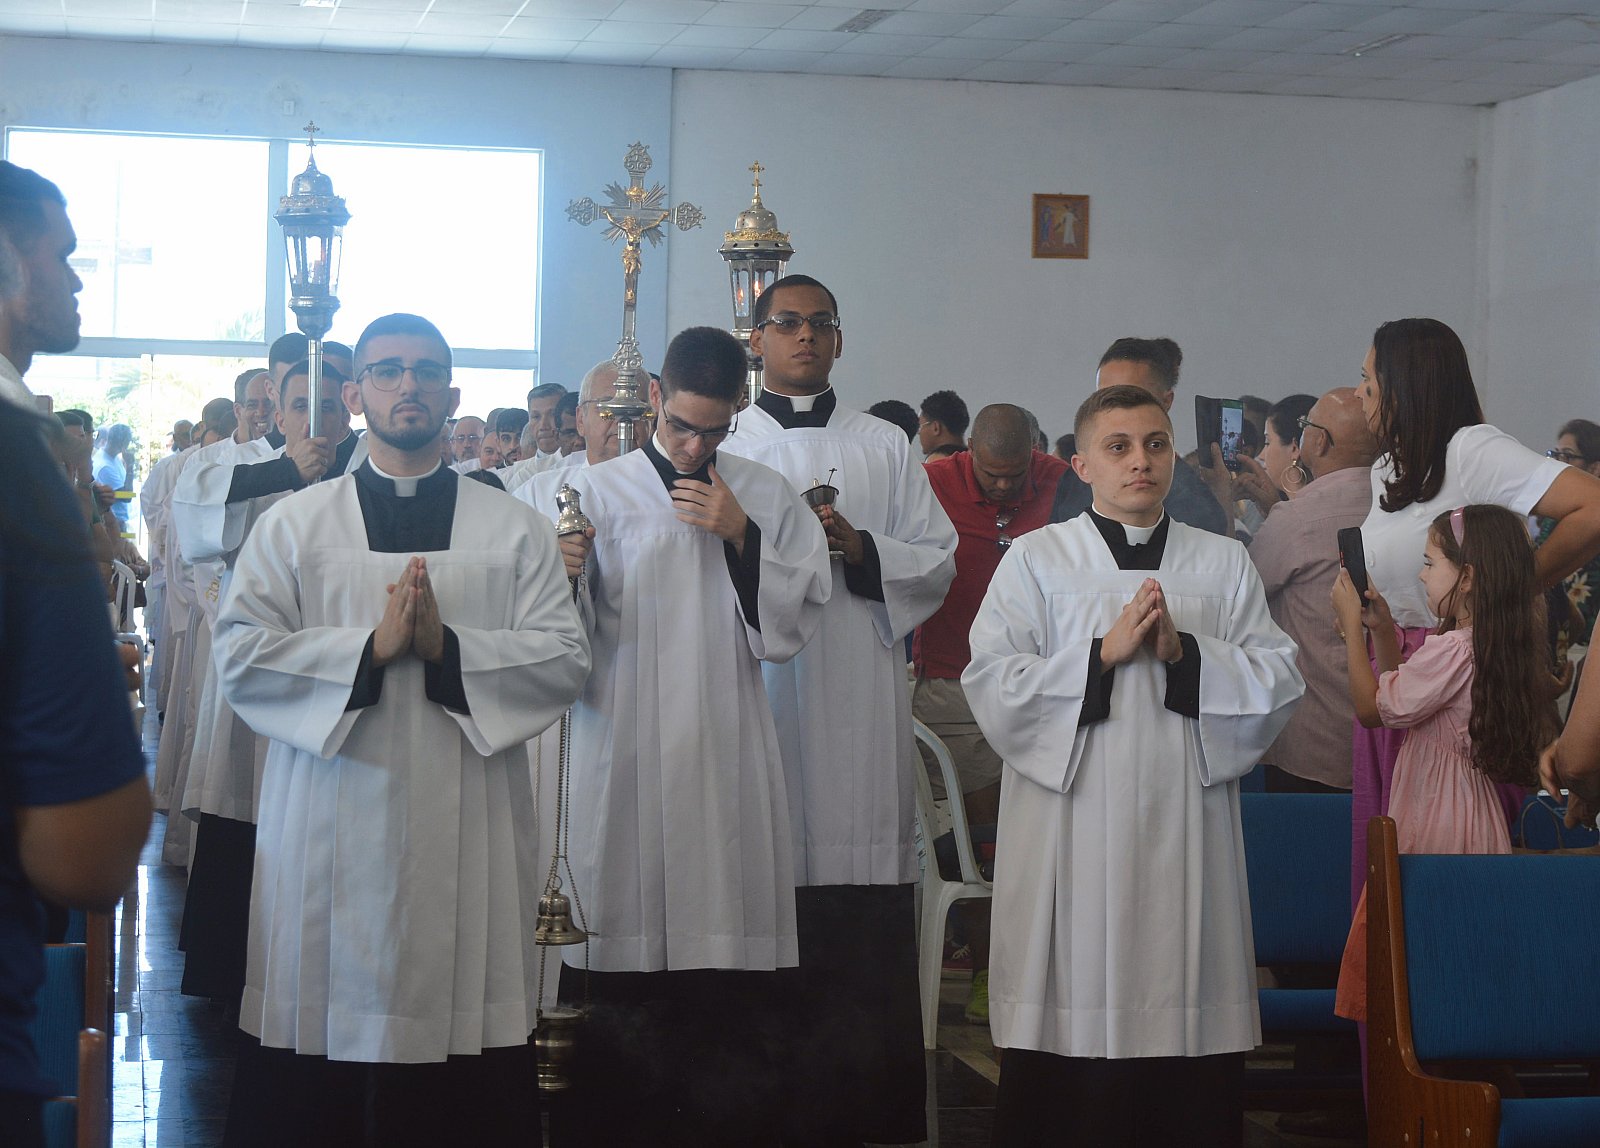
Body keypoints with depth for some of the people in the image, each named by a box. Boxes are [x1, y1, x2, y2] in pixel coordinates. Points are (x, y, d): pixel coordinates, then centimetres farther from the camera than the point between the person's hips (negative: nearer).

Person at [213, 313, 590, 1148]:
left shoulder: (515, 530, 11)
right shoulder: (294, 524, 9)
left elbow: (566, 658, 1)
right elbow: (240, 656, -1)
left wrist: (449, 646, -12)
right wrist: (370, 647, -11)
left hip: (468, 829, 0)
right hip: (332, 826, 0)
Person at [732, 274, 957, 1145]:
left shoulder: (885, 446, 15)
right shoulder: (721, 446, 12)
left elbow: (939, 560, 9)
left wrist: (860, 547, -7)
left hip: (862, 709, 1)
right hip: (759, 694, -1)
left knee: (865, 933, -4)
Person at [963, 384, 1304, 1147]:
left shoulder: (1224, 563, 13)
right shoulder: (1036, 560, 7)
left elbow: (1280, 684, 4)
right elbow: (992, 688, -4)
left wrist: (1185, 651, -10)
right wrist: (1105, 652, -11)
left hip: (1186, 843, 2)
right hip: (1073, 836, -2)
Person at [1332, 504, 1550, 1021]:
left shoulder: (1451, 649, -21)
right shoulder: (1500, 643, 10)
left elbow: (1371, 707, -12)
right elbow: (1404, 695, 21)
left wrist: (1351, 624, -4)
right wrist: (1383, 628, 12)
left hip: (1432, 831, -10)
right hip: (1476, 820, 10)